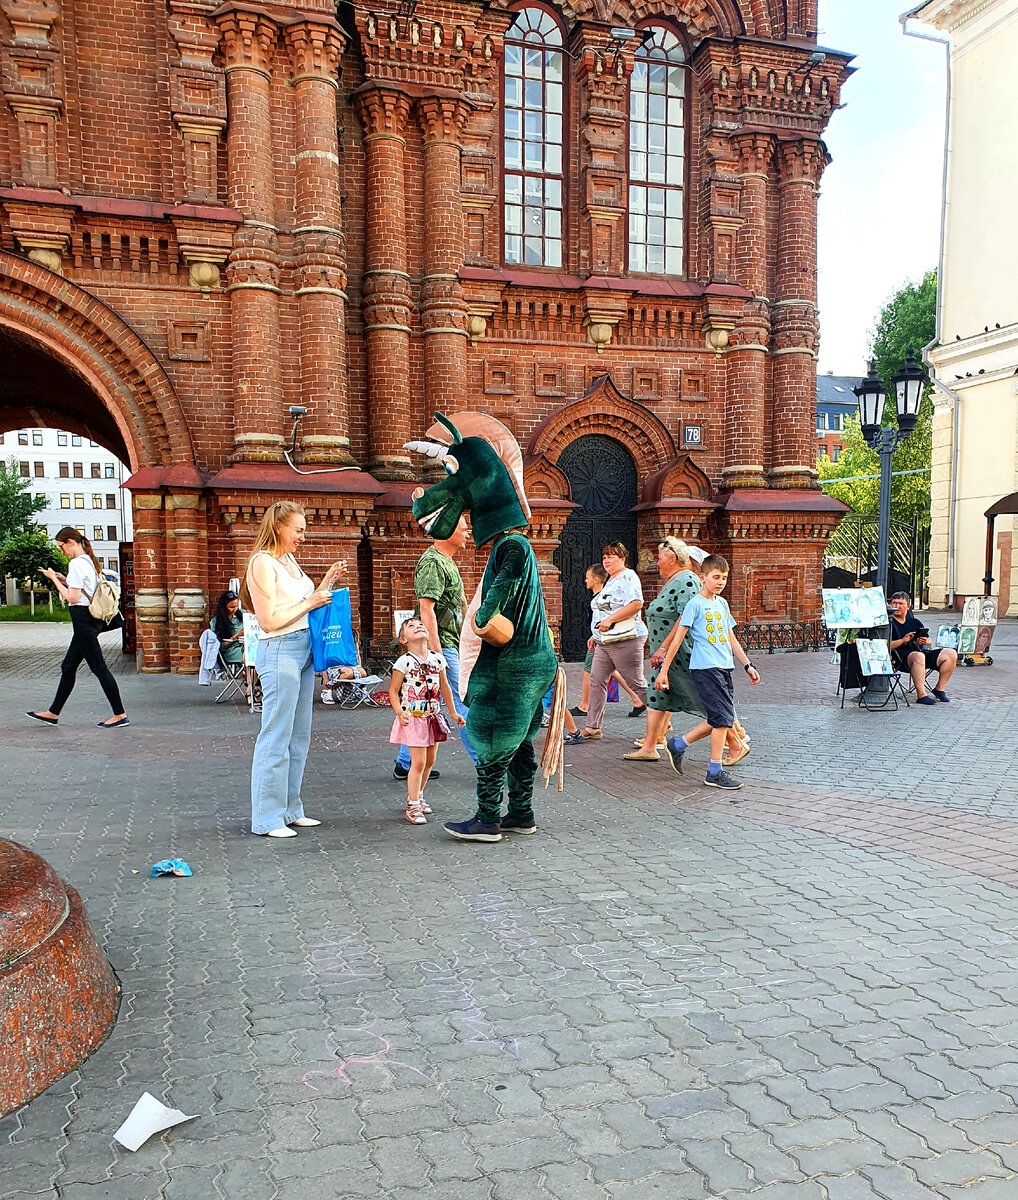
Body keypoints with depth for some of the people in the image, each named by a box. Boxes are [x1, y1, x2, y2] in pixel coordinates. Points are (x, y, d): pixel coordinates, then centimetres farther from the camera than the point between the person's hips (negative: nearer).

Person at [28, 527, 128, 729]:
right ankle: (53, 713, 24)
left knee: (99, 667, -6)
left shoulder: (76, 563, -14)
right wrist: (65, 580, 13)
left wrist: (54, 579, -8)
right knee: (68, 666, 16)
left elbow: (73, 598, -18)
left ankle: (120, 715, -4)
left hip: (83, 618, -10)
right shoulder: (89, 561, 15)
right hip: (91, 618, 10)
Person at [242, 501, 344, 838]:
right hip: (279, 652, -9)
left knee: (299, 737, 12)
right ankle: (267, 819, 4)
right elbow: (270, 620, -16)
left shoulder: (289, 560, 16)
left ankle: (290, 810, 21)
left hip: (303, 651, 9)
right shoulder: (262, 563, -10)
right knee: (276, 739, -4)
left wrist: (326, 583, 11)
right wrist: (310, 602, -12)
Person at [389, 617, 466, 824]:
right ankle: (412, 806, 1)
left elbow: (444, 687, 13)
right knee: (418, 762, -8)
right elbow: (393, 691, -8)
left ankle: (417, 796, 32)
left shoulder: (437, 658, 2)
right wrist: (400, 712, -22)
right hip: (413, 718, -5)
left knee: (430, 760, 14)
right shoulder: (404, 662, -11)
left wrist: (453, 713, 16)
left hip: (432, 717, 6)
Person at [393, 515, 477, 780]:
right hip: (442, 644, -10)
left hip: (448, 644, 10)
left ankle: (406, 764, 18)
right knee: (464, 702, -5)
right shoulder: (432, 563, -15)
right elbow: (426, 608, -22)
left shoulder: (446, 561, 18)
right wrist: (436, 651, -25)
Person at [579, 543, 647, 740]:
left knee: (637, 683, -4)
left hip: (625, 640, -10)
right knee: (596, 681, 5)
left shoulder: (628, 577, -9)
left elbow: (636, 604, -24)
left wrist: (610, 620, -26)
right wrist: (595, 635, 24)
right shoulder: (610, 580, 21)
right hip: (604, 642, 10)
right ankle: (593, 727, 9)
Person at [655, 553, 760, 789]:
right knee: (723, 718, -9)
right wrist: (663, 671, -8)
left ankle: (678, 745, 22)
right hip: (705, 668, -8)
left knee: (719, 720, 7)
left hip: (724, 668, 8)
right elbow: (678, 638, -7)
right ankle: (715, 773, 0)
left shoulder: (722, 603, 16)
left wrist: (748, 665, 17)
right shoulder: (695, 604, -6)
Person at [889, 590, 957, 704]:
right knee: (918, 656, -40)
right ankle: (921, 695, -40)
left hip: (922, 651, 7)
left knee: (951, 654, -9)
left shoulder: (914, 621, 24)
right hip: (902, 656, -7)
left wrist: (926, 641, -2)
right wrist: (903, 640, -18)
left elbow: (929, 642, 22)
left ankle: (939, 689, 1)